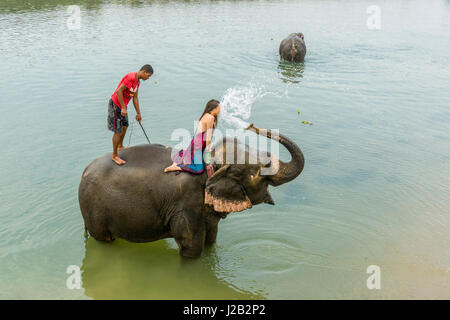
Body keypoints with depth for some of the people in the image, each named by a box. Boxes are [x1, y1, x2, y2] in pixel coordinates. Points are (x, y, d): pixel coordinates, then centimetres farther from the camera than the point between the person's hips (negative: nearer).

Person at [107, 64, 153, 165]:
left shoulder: (137, 81, 8)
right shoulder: (130, 77, -23)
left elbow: (135, 98, 16)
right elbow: (118, 91, -27)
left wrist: (138, 113, 20)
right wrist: (123, 108, -26)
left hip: (122, 105, 10)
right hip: (115, 105, -10)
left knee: (124, 126, 23)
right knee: (118, 131, -4)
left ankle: (120, 146, 46)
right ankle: (115, 155, 7)